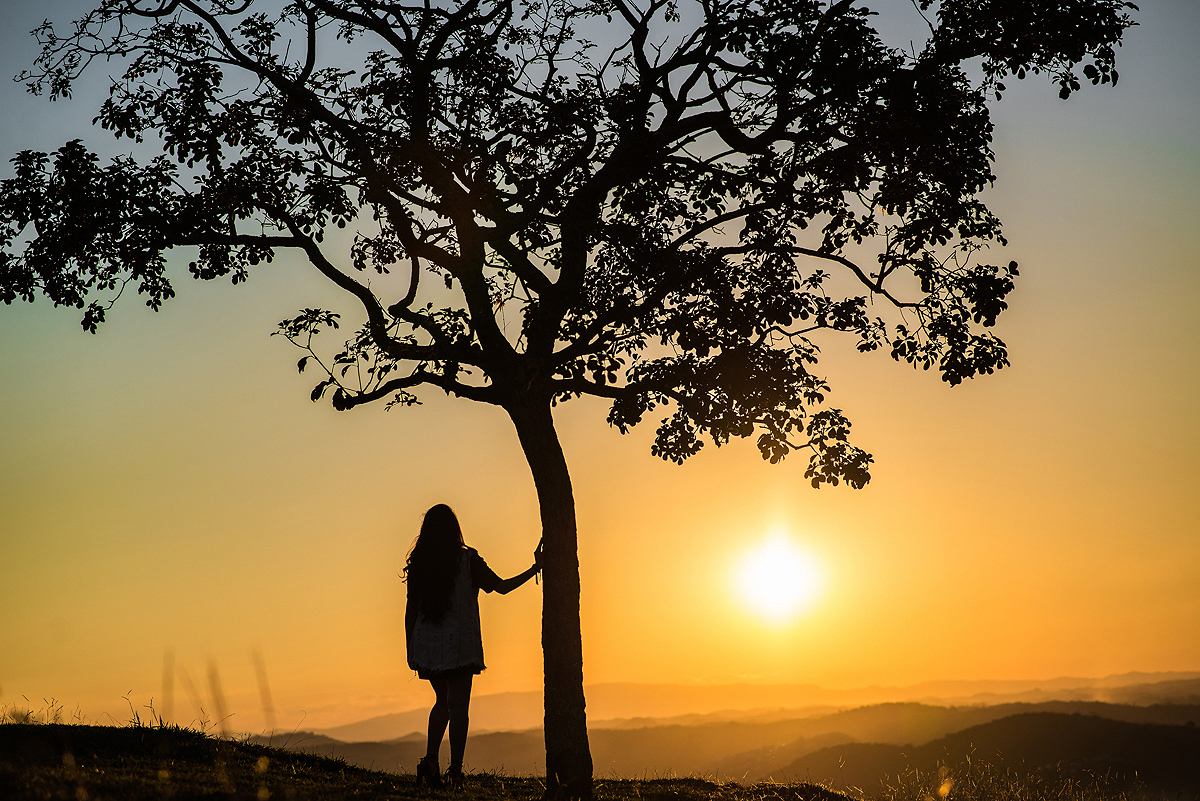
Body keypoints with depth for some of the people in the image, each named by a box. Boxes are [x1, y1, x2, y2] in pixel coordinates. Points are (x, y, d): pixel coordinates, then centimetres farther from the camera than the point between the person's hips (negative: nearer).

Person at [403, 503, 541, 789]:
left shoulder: (417, 564, 3)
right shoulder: (468, 559, -5)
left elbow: (411, 608, 5)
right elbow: (502, 586, 1)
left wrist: (410, 648, 12)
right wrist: (535, 568, 13)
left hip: (427, 644, 4)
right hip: (459, 643, -4)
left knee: (443, 702, 19)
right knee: (458, 705, -1)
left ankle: (430, 760, 7)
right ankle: (455, 768, -8)